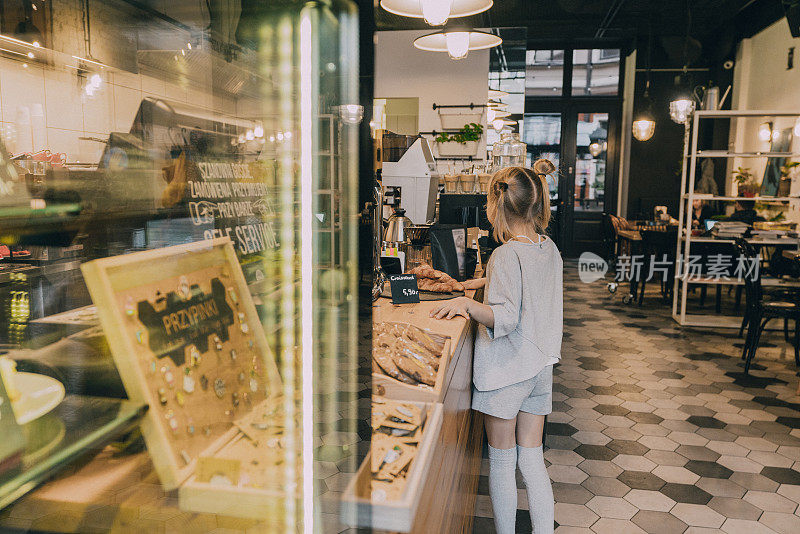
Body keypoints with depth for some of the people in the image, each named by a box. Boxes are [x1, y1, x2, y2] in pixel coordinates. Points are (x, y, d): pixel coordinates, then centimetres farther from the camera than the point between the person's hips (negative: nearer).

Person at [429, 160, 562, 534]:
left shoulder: (507, 254, -19)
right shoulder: (550, 248, 5)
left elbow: (506, 319, -24)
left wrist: (468, 304, -36)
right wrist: (486, 282, 27)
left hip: (507, 370, -7)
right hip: (541, 367, 7)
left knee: (501, 462, 9)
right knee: (532, 460, 15)